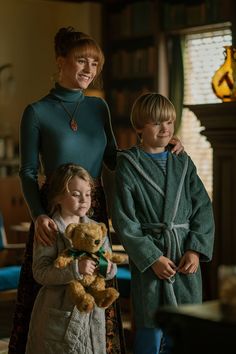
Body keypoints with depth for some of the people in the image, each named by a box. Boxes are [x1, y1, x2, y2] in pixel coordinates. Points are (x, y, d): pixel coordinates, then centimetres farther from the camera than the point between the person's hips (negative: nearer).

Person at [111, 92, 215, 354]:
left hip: (186, 257, 4)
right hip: (148, 257, -4)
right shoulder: (128, 165, -2)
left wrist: (196, 249, -7)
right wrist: (153, 258, -11)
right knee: (151, 329, -1)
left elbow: (203, 208, 6)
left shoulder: (183, 163, 10)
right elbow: (124, 221, -7)